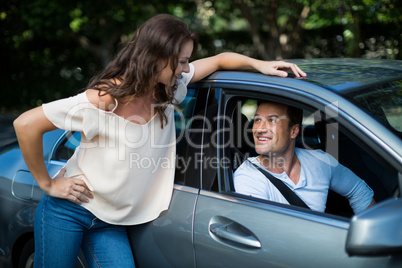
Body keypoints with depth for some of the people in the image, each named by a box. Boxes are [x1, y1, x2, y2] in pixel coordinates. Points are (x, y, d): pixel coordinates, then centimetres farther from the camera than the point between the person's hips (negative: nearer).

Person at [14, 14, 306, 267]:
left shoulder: (169, 89, -5)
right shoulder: (104, 99, -24)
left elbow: (219, 60, 7)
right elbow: (26, 124, -22)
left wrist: (260, 64, -9)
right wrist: (47, 183, -16)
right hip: (68, 210, -5)